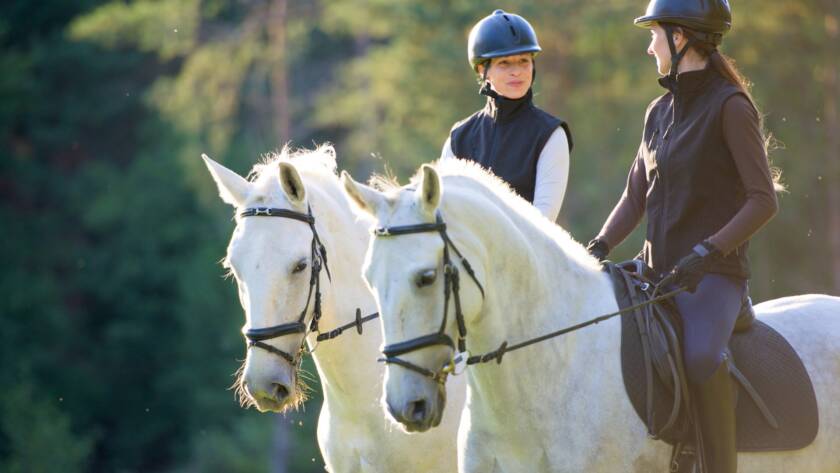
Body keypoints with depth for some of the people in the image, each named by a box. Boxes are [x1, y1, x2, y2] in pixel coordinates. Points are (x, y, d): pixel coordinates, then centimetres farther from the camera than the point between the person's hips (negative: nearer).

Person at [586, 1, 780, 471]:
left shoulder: (729, 106, -8)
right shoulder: (660, 112, 15)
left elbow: (764, 199, -12)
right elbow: (635, 197, 18)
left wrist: (707, 251, -22)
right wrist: (599, 247, 0)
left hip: (715, 272, -8)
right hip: (659, 270, 8)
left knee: (700, 354, -36)